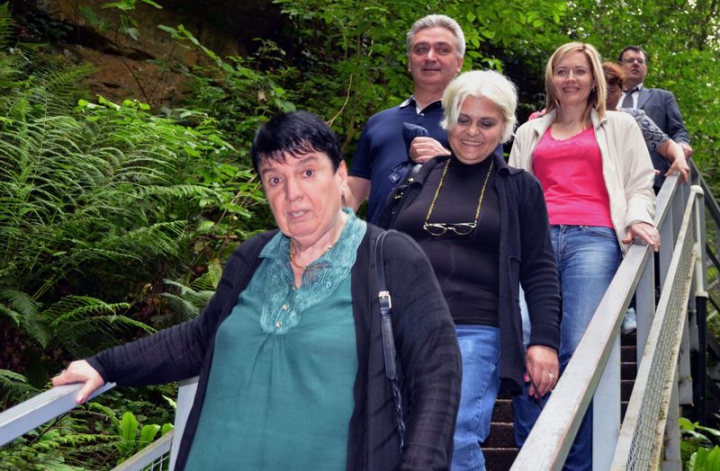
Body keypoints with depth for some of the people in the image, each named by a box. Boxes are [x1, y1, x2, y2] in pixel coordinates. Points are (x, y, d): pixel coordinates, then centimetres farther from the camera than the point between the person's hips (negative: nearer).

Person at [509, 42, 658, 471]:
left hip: (593, 239, -2)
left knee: (580, 350, -17)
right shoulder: (531, 132, 28)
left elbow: (639, 186, 16)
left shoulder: (619, 126, 22)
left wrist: (638, 219, -5)